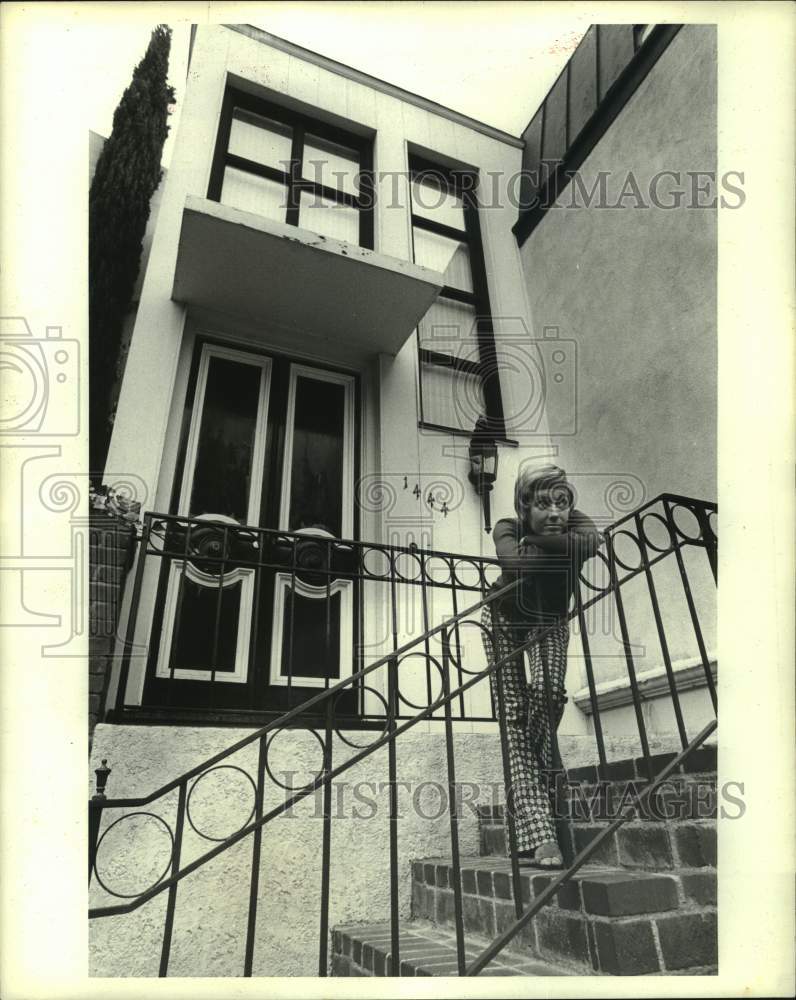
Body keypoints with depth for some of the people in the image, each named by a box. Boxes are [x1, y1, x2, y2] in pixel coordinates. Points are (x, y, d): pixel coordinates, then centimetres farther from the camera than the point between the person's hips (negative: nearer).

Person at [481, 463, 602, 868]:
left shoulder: (575, 522, -24)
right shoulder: (508, 529, -30)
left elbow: (591, 541, -42)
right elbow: (513, 559, -46)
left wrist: (534, 540, -35)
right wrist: (558, 547, -34)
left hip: (548, 622, 1)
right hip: (504, 619, -1)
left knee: (548, 690, -21)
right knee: (513, 714, -10)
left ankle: (524, 784, 10)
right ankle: (538, 833, -9)